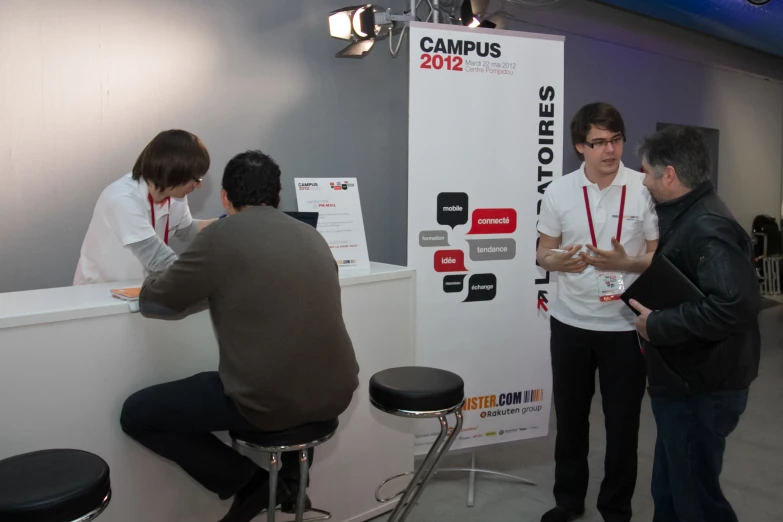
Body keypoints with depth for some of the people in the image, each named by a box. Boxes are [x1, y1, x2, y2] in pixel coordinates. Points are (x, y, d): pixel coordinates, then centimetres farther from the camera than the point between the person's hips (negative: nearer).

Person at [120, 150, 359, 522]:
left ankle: (246, 482, 10)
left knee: (135, 413, 13)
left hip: (269, 400, -6)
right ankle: (290, 474, 29)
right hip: (335, 393, 6)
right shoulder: (312, 236, 9)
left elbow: (153, 303, 3)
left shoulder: (219, 237, -8)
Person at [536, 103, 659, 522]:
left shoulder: (646, 189, -7)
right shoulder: (558, 191, -1)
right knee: (569, 416, 14)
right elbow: (543, 254, 6)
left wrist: (626, 263, -22)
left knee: (623, 421, 10)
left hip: (626, 326, -2)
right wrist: (558, 261, -17)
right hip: (570, 323, 2)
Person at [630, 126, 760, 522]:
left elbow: (736, 305, -35)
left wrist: (656, 325, -26)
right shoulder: (686, 218, 9)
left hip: (701, 390, -10)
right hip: (683, 383, 10)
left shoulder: (708, 227, -22)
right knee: (668, 489, 22)